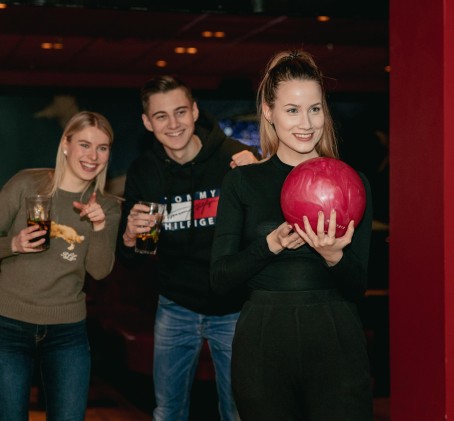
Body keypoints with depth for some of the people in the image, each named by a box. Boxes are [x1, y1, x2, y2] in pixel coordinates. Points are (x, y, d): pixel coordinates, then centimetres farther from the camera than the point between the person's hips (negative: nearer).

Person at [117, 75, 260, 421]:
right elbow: (131, 260, 6)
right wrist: (129, 237, -17)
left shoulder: (236, 158, -13)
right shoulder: (142, 172, -2)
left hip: (233, 309, -3)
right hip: (176, 307, 3)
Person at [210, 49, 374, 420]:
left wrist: (334, 256, -19)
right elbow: (221, 279, -2)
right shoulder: (242, 183, 4)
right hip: (262, 344, 0)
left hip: (336, 344, 0)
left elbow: (357, 286, 2)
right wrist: (272, 244, -18)